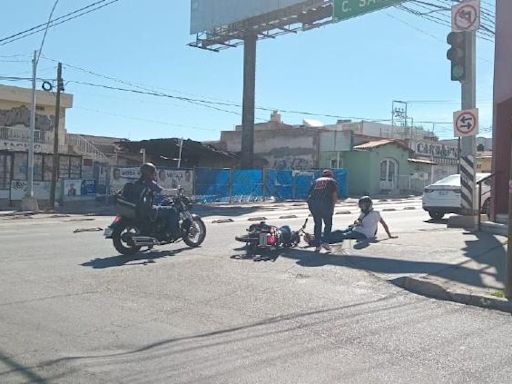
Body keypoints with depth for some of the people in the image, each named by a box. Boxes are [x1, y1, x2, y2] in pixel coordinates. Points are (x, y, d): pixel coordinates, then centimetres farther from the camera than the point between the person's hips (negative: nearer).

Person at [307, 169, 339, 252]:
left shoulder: (316, 181, 29)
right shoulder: (332, 181, 20)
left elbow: (310, 193, 22)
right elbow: (334, 195, 6)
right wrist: (332, 208, 12)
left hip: (312, 202, 4)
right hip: (325, 202, -4)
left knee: (317, 223, 16)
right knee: (328, 223, 10)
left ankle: (317, 245, 16)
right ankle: (324, 241, -6)